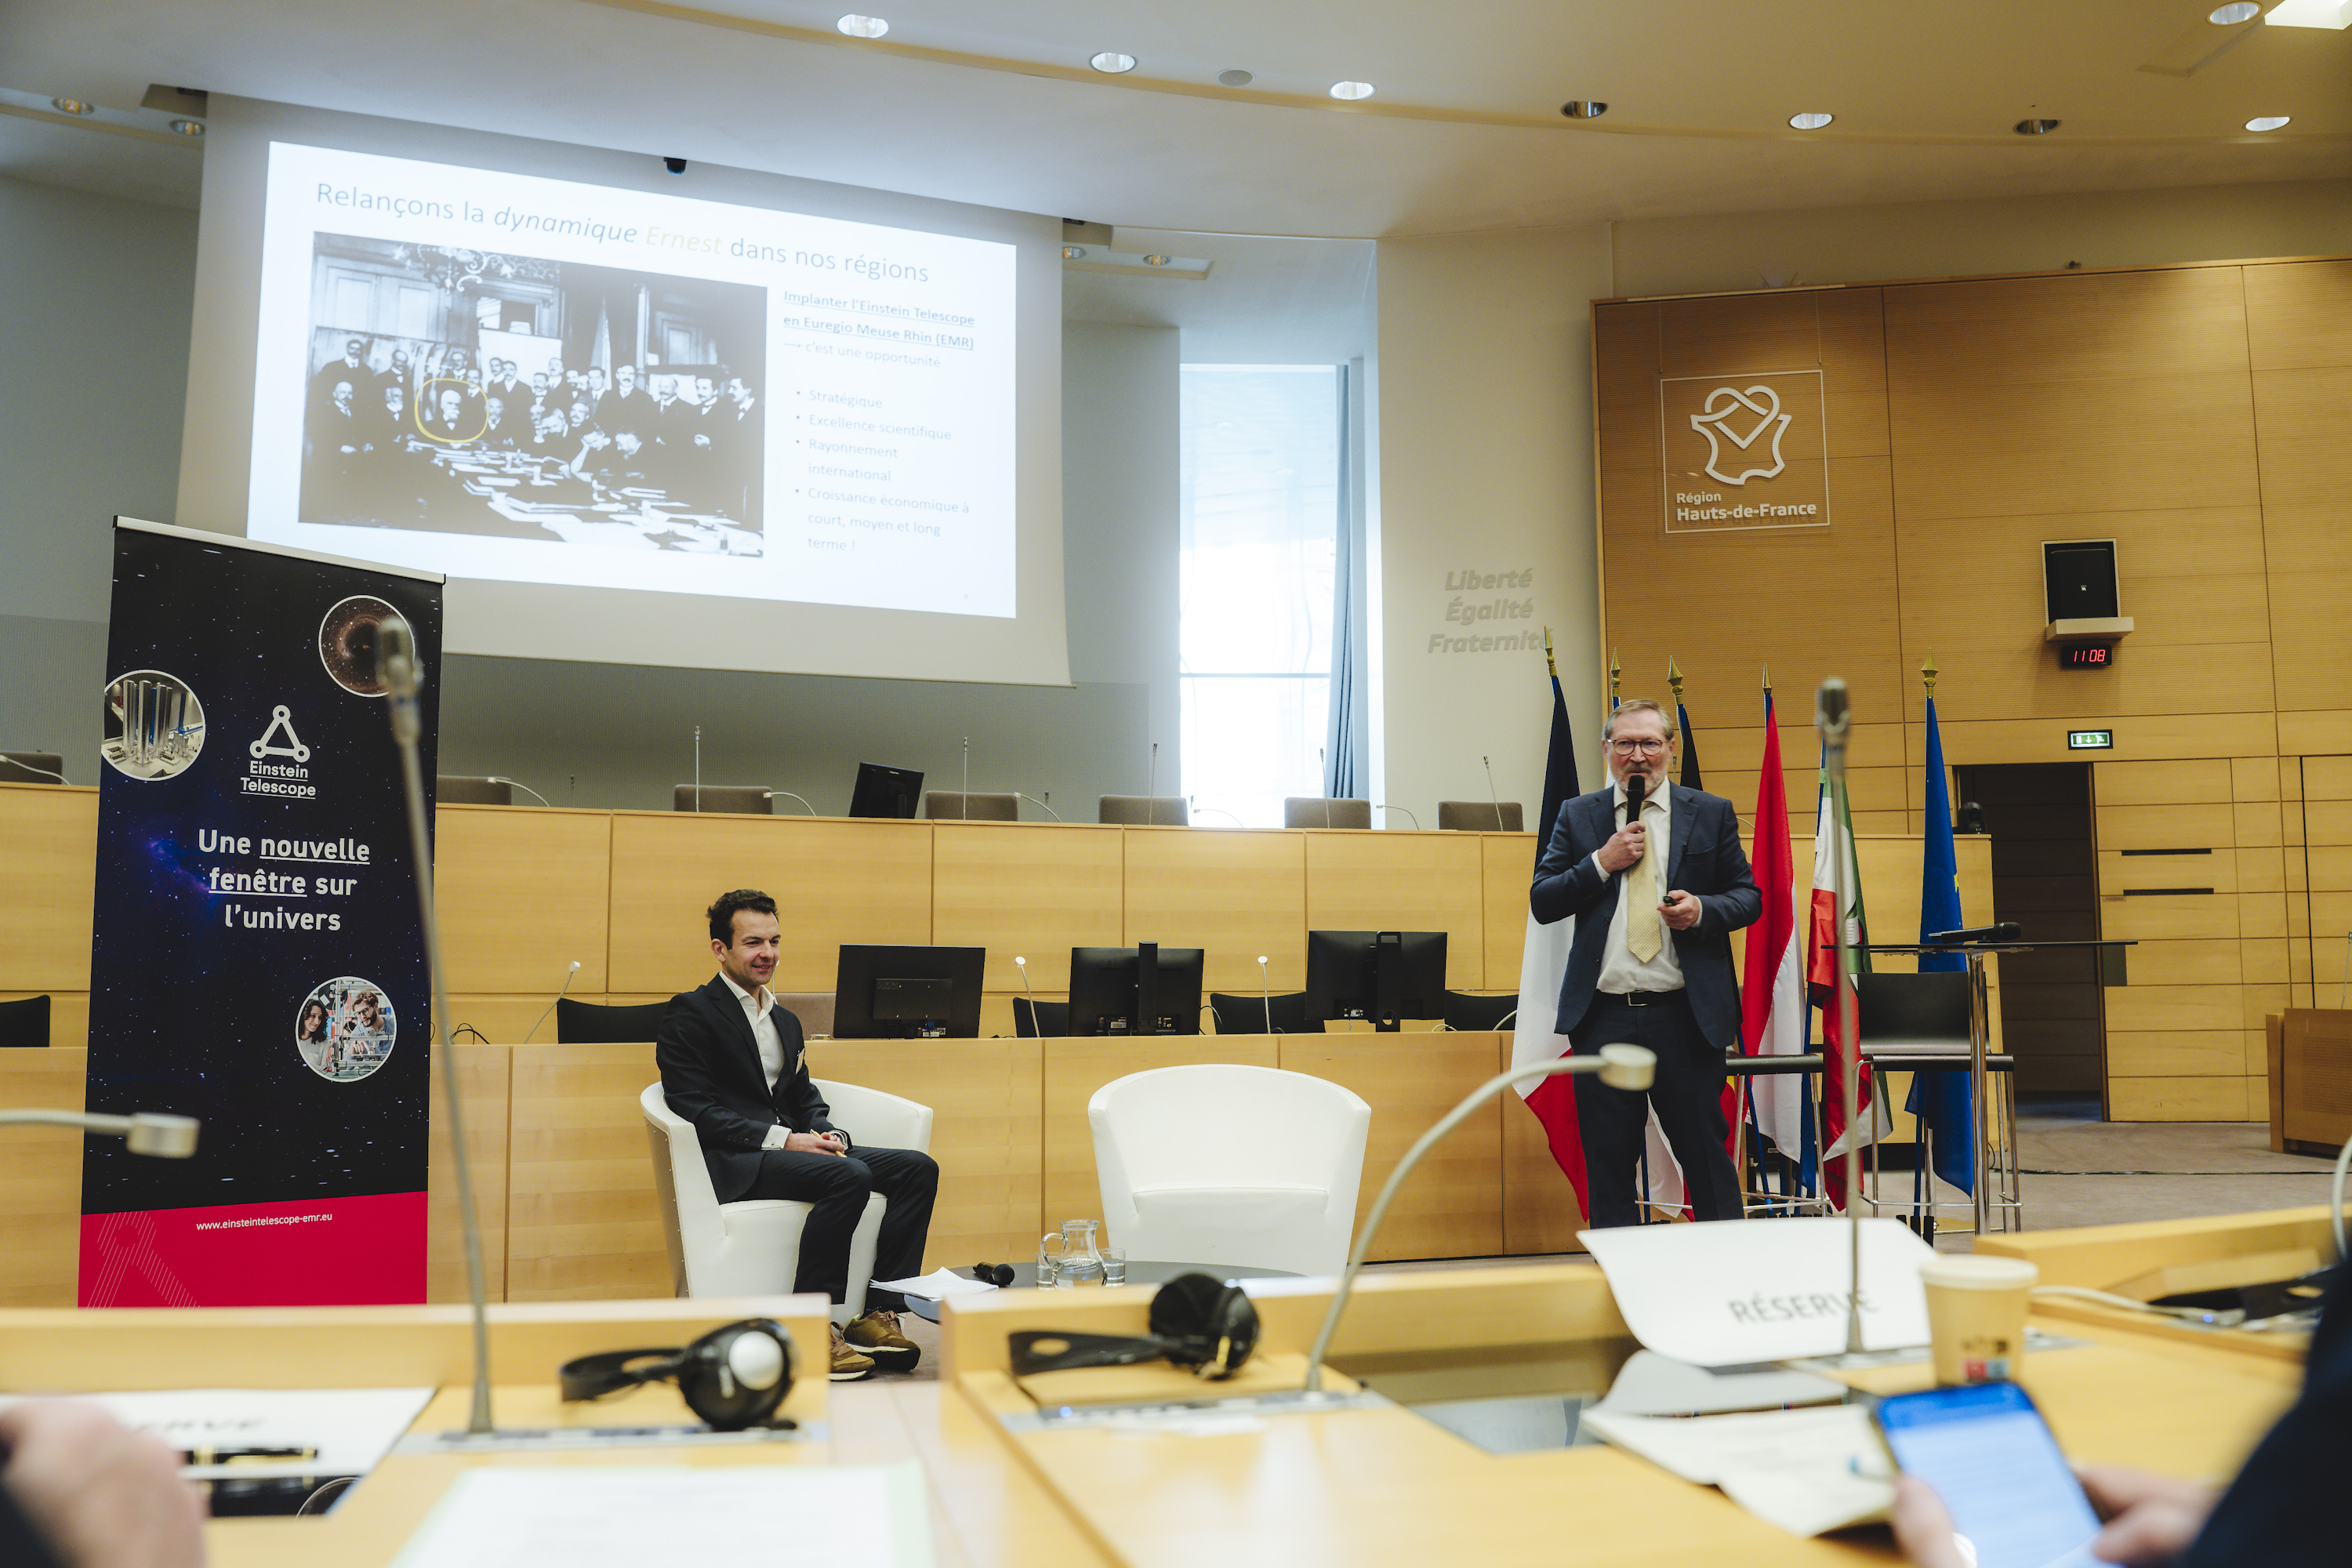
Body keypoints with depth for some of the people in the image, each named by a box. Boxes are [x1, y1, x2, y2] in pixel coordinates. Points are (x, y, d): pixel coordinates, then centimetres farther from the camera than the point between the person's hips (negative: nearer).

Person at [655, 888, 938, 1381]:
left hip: (791, 1150, 8)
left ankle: (878, 1313, -14)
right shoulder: (690, 1014, -1)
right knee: (850, 1176, -33)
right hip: (731, 1164, -8)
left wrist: (829, 1135, -1)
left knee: (918, 1168, -11)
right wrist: (781, 1138, -19)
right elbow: (694, 1109, -12)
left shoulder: (785, 1022, 25)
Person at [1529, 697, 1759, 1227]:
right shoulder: (1577, 816, 10)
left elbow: (1749, 896, 9)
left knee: (1706, 1154, 5)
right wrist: (1602, 862, -7)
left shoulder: (1712, 814, 7)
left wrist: (1702, 910, -12)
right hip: (1603, 1019, 1)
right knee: (1607, 1165, 8)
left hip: (1686, 1017, -1)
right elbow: (1541, 902, 5)